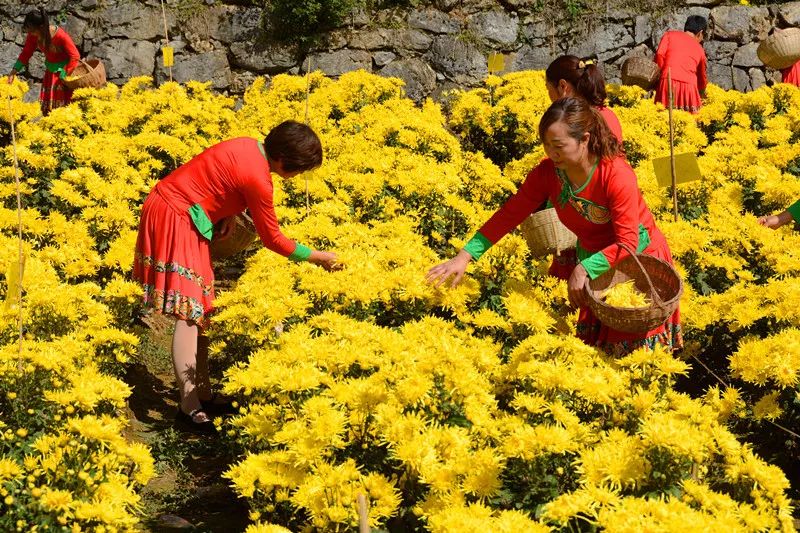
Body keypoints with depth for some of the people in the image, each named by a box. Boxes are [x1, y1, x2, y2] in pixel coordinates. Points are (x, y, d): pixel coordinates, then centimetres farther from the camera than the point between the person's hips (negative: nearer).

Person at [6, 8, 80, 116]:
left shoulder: (60, 35, -30)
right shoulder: (33, 36, -15)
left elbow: (75, 56, -25)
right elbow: (26, 53, -3)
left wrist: (64, 75, -25)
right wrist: (14, 72, -10)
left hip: (66, 69, -6)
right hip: (51, 71, 6)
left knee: (64, 103, -2)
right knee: (47, 103, 9)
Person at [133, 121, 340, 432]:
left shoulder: (249, 146, 4)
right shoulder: (258, 180, -21)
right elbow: (272, 239, -10)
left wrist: (226, 213, 2)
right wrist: (317, 257, 1)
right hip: (175, 220, -10)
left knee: (200, 312, 12)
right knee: (190, 314, -11)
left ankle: (202, 395, 17)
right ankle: (190, 409, -11)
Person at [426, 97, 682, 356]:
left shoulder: (617, 176, -30)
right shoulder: (547, 172, -15)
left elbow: (627, 243, -29)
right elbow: (510, 213, -11)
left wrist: (583, 269, -36)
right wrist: (464, 256, -18)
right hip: (594, 258, 5)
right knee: (594, 342, 10)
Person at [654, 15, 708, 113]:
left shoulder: (670, 34, 17)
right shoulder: (699, 49, 22)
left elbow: (659, 54, 1)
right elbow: (702, 76, 32)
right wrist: (702, 93, 49)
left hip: (668, 82, -1)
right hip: (689, 85, 1)